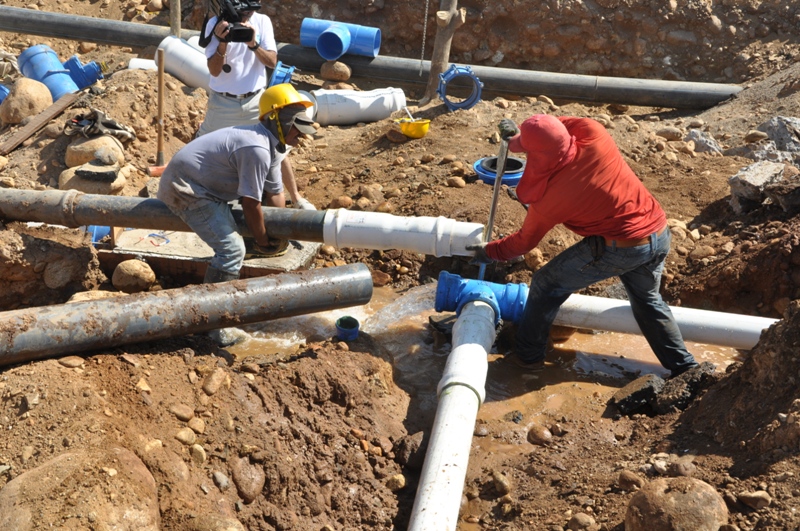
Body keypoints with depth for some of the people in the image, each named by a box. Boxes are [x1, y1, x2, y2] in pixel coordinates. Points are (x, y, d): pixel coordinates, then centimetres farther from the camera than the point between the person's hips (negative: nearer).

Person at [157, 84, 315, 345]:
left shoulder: (269, 145, 6)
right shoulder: (257, 149, -27)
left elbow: (275, 192, 13)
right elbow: (251, 204, -22)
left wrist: (279, 233, 10)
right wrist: (263, 242, -7)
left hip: (205, 185, 11)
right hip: (185, 189, -11)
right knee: (232, 250, -18)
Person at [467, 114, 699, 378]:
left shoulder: (549, 198, -18)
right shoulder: (595, 137, -13)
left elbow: (524, 242, 0)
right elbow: (570, 124, 14)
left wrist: (490, 251, 17)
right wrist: (527, 135, 14)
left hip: (620, 247, -6)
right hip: (660, 234, 6)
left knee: (546, 285, 12)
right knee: (647, 300, 30)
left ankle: (528, 355, 23)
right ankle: (684, 366, 33)